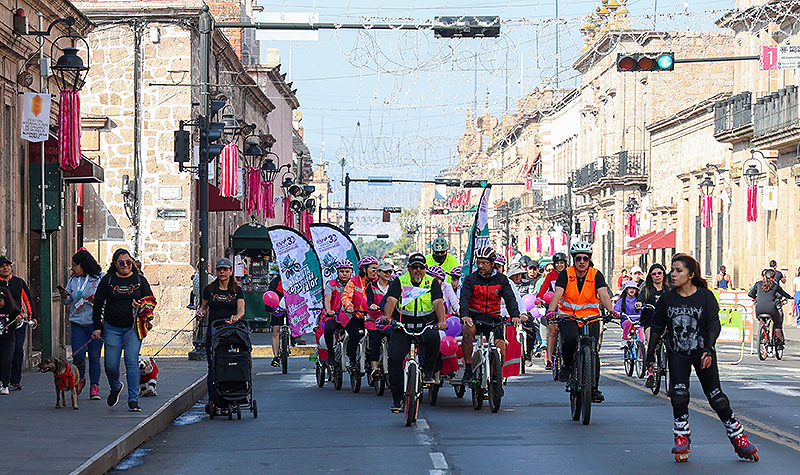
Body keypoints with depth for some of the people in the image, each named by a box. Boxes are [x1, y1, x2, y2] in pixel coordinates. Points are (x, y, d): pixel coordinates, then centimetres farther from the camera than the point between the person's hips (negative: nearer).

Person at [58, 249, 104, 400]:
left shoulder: (101, 278, -1)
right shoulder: (73, 280, 14)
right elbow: (68, 302, 17)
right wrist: (64, 297, -4)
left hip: (95, 323, -4)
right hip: (77, 323, 4)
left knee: (94, 357, -2)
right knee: (78, 356, -4)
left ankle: (94, 387, 5)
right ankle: (80, 379, 22)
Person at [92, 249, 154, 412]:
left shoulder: (139, 280, 7)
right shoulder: (107, 280, 4)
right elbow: (98, 304, 6)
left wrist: (141, 305, -10)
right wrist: (97, 327, -1)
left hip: (133, 328, 0)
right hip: (112, 329, 0)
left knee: (132, 361, -12)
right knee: (111, 365, -2)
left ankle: (133, 400, -8)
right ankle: (115, 387, 31)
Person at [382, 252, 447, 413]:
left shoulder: (432, 283, 7)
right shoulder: (399, 282, 6)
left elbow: (438, 303, -7)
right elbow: (391, 300, -10)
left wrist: (441, 321, -26)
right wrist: (387, 315, -31)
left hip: (426, 326, 0)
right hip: (402, 327, 0)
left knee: (433, 338, -34)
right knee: (395, 358, -15)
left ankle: (427, 371, -11)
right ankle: (397, 397, -3)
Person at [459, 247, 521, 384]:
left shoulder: (501, 280, 4)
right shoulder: (471, 279, -2)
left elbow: (510, 298, -6)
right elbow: (464, 297, -15)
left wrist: (515, 315, -26)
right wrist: (464, 315, -35)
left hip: (493, 318, 2)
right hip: (474, 316, -2)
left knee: (501, 352, -15)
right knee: (467, 331, -36)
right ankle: (468, 370, -25)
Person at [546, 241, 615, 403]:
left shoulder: (596, 275, -2)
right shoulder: (565, 274, -4)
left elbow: (604, 294, -15)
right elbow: (557, 294, -16)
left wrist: (611, 310, -34)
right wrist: (551, 311, -34)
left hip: (590, 317, 1)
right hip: (568, 316, -1)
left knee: (593, 351, -9)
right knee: (570, 338, -32)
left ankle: (594, 387, 4)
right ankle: (567, 365, -3)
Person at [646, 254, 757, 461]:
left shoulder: (706, 296, -8)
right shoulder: (667, 298, -2)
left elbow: (714, 325, -14)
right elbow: (657, 327, 7)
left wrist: (709, 349, -28)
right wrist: (650, 353, 7)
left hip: (703, 353, -2)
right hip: (677, 354, 2)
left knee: (716, 397, -1)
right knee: (679, 395, -14)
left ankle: (738, 437, 12)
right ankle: (682, 437, 3)